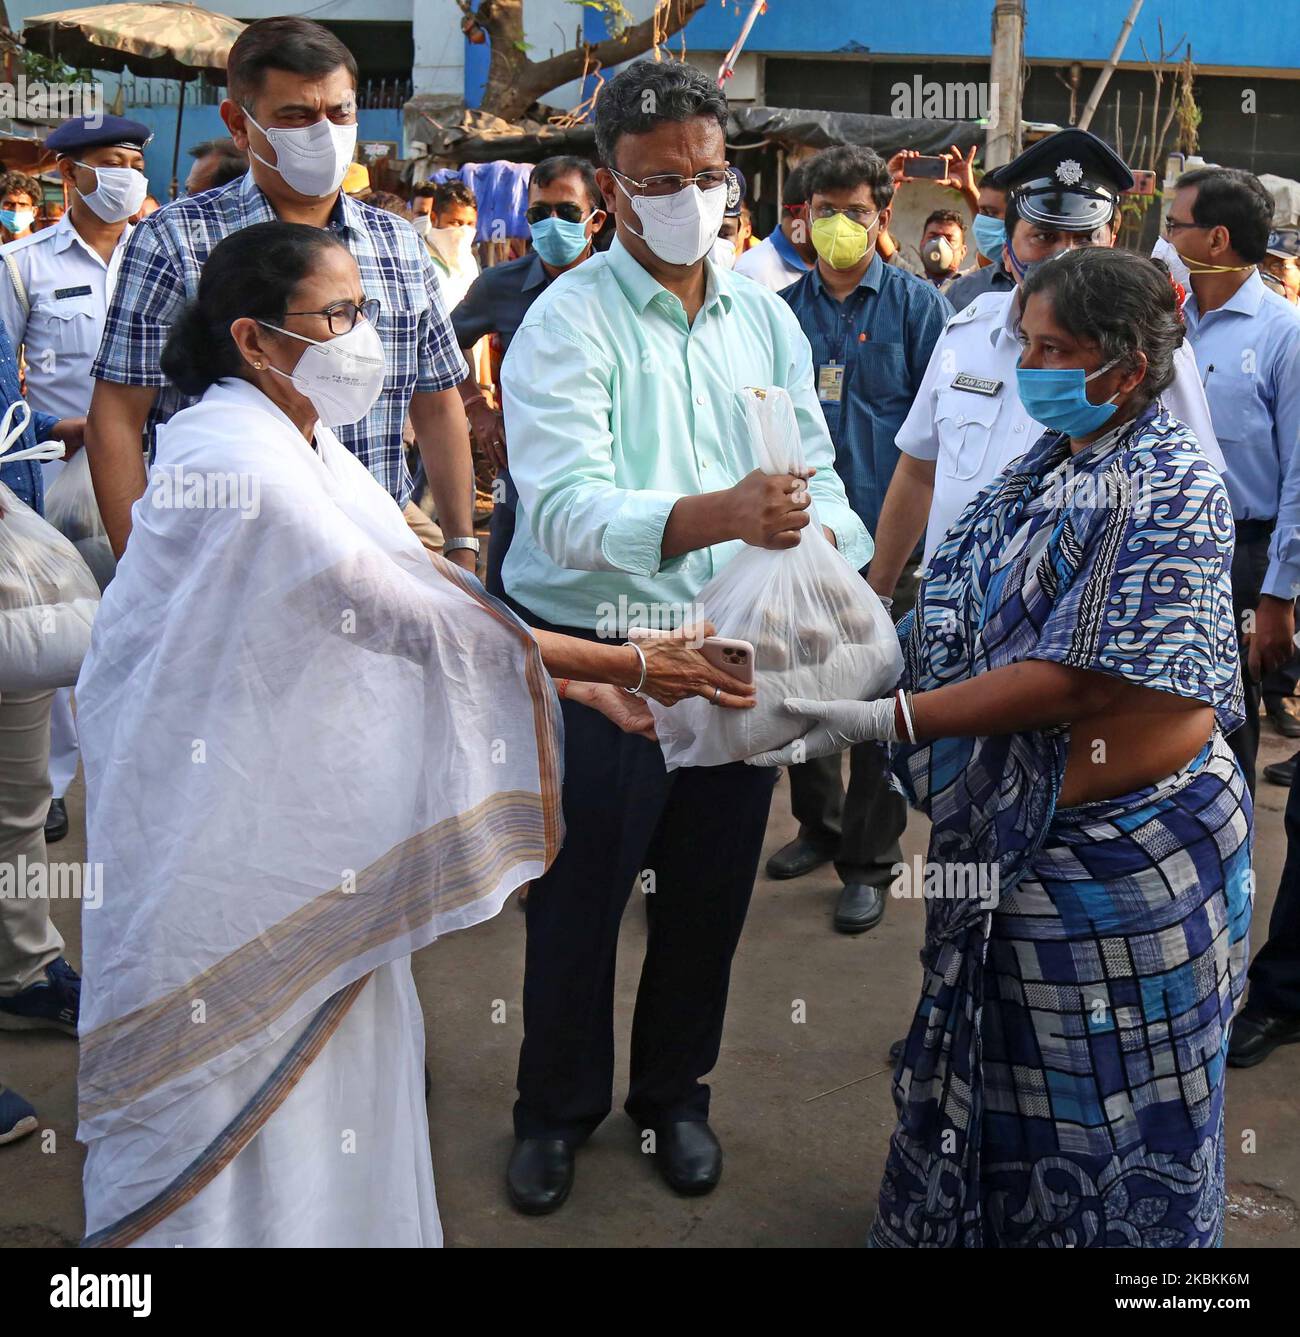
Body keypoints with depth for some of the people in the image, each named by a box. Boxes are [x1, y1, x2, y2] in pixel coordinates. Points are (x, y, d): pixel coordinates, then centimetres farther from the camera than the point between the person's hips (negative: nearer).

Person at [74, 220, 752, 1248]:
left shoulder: (301, 444, 8)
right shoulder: (235, 460, -23)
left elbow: (412, 610, 8)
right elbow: (412, 617, -26)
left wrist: (582, 683, 0)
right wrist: (626, 664, -21)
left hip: (310, 799, 9)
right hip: (216, 808, -9)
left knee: (336, 1054, 17)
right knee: (238, 1092, 5)